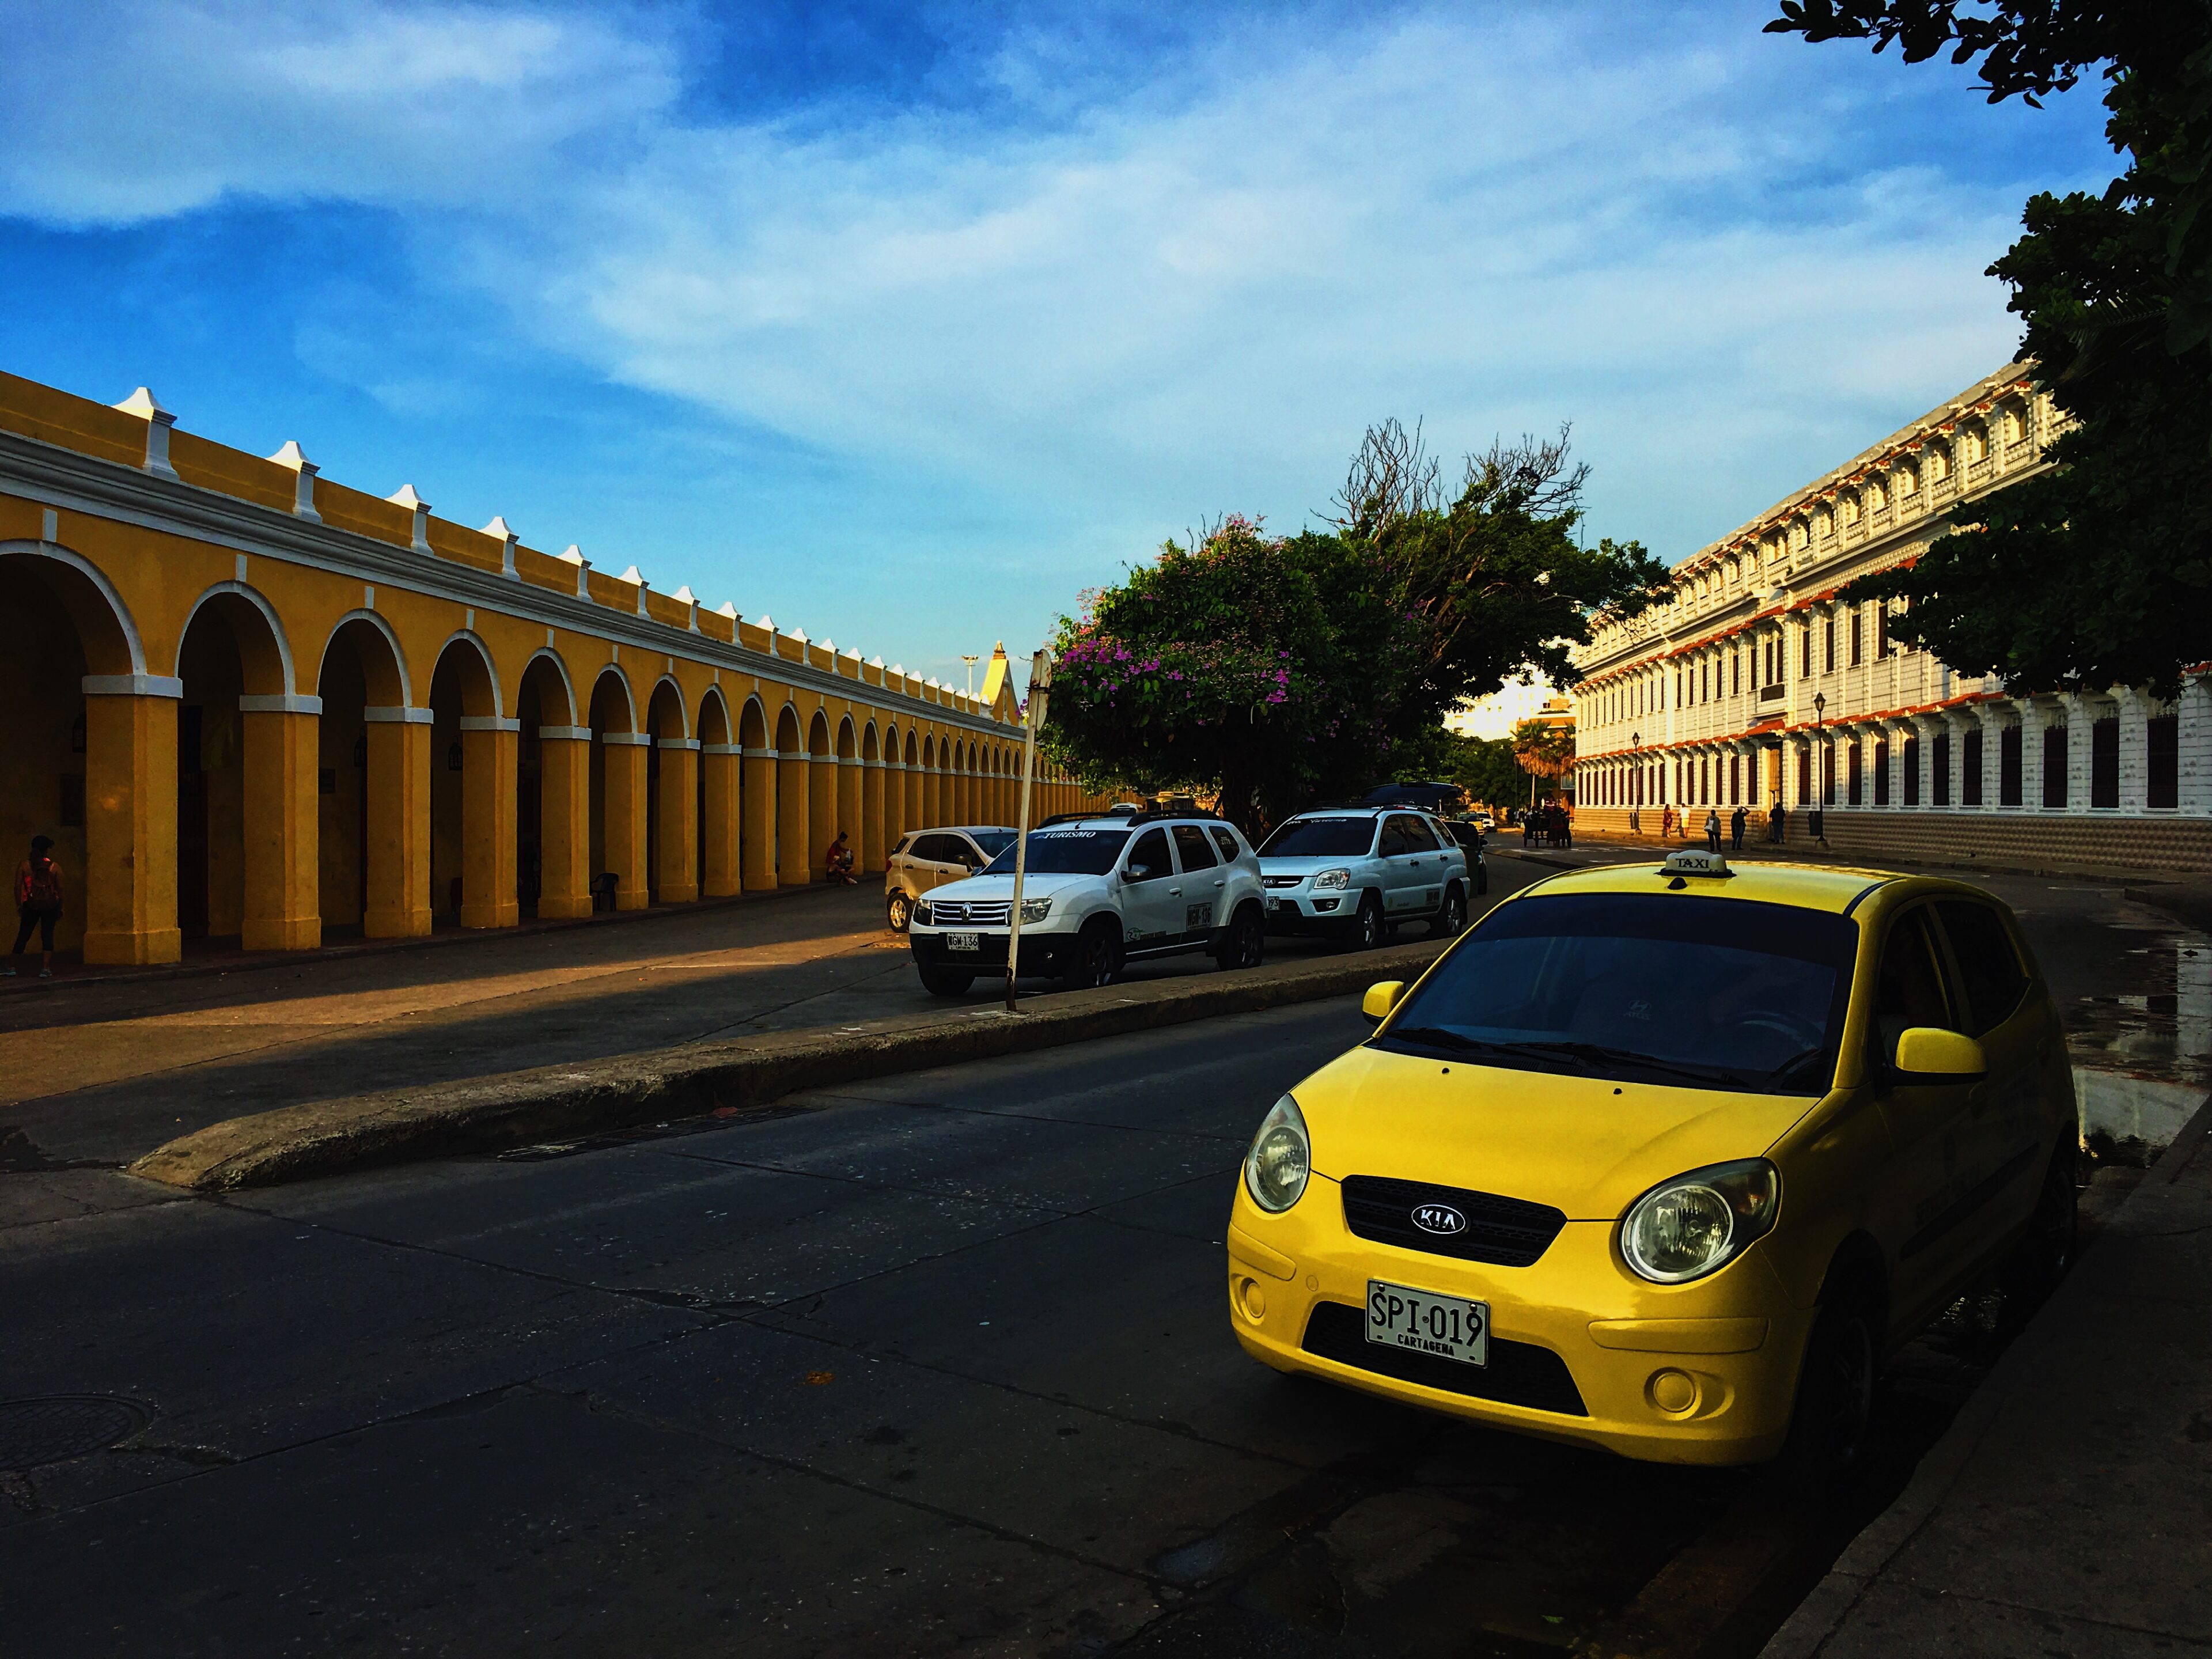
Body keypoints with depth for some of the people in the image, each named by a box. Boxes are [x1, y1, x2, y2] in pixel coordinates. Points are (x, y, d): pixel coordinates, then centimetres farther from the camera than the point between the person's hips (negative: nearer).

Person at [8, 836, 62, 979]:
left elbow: (18, 886, -3)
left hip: (32, 905, 1)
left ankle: (11, 967, 15)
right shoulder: (55, 867, -2)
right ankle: (45, 969, 0)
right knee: (47, 936, 4)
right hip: (50, 905, -1)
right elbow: (60, 889, -2)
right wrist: (61, 908, 6)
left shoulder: (24, 865, -1)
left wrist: (19, 904, 6)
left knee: (23, 936, 10)